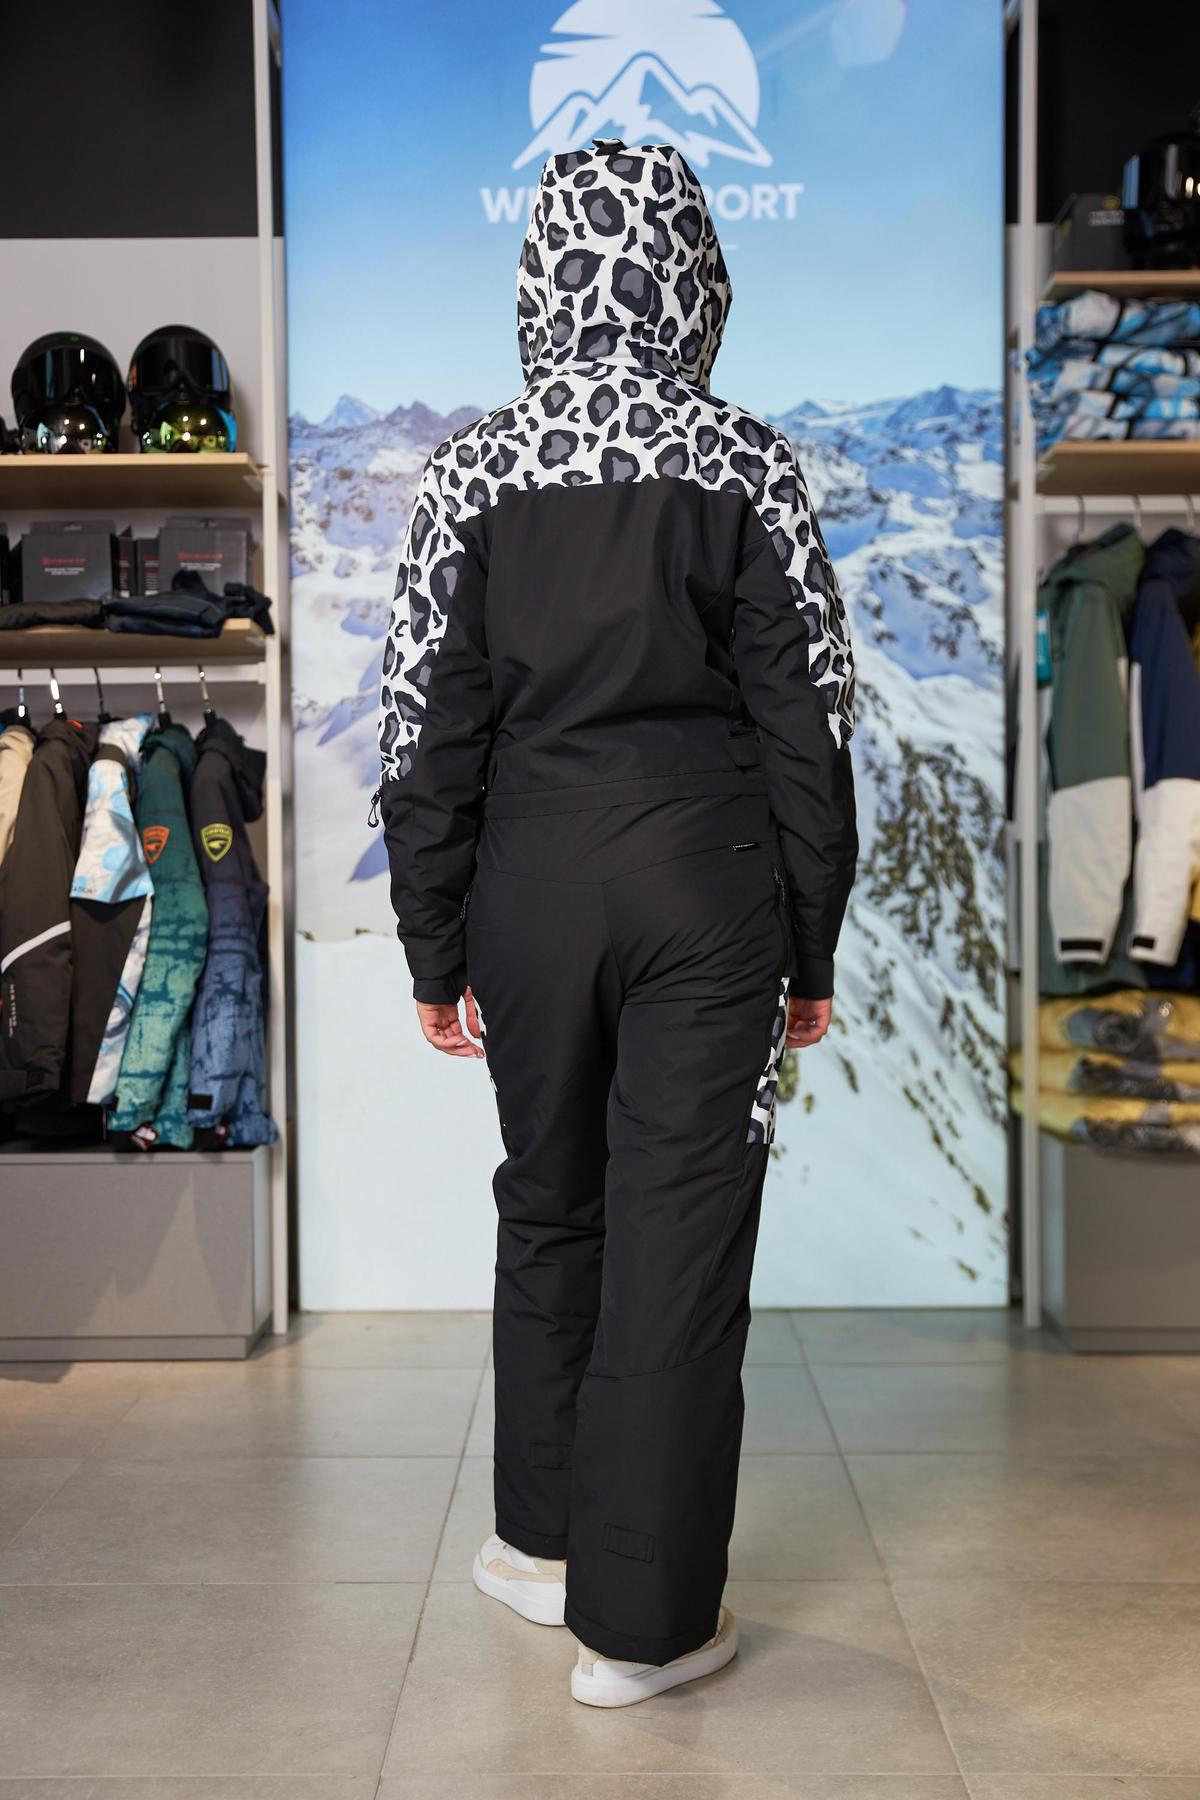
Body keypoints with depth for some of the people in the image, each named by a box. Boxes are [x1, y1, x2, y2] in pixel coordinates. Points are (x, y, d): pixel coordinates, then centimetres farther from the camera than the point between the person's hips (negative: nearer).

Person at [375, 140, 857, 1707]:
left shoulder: (474, 469, -1)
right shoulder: (748, 463, -3)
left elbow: (428, 727, 0)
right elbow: (807, 721, -3)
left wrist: (436, 951, 7)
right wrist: (811, 950, 5)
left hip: (533, 876, 2)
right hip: (710, 880, -2)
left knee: (547, 1206, 19)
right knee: (683, 1233, 4)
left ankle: (544, 1542, 32)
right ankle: (645, 1621, 13)